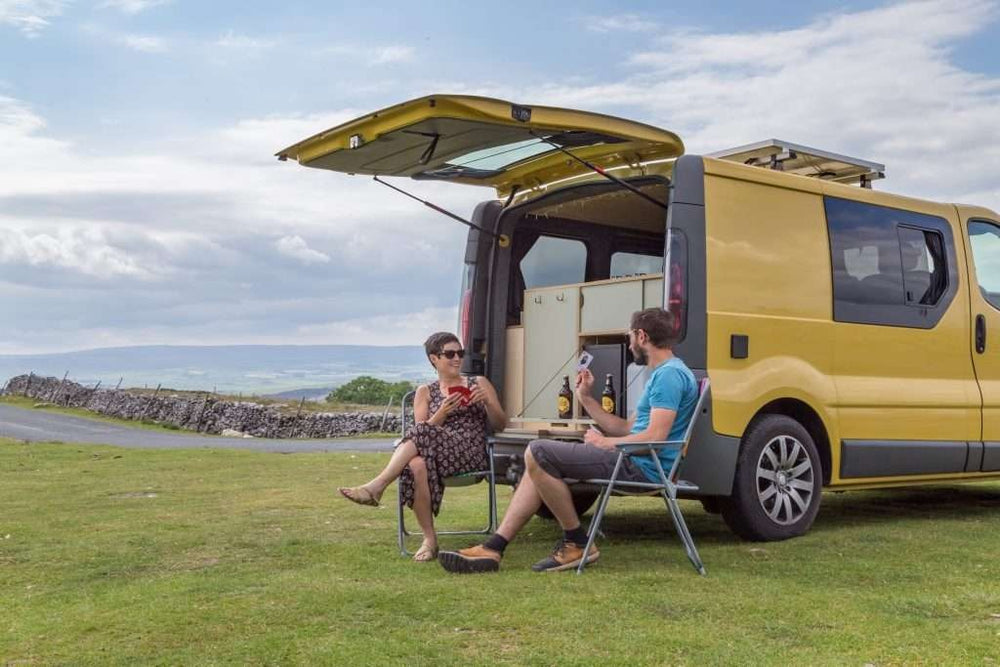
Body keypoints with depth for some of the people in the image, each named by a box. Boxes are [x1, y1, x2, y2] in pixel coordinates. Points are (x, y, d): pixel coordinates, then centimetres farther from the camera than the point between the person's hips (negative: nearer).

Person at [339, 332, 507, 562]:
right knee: (417, 465, -37)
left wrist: (487, 402, -5)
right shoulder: (425, 392, 19)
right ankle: (429, 540, -31)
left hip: (472, 453, -1)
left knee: (423, 435, -31)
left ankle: (376, 487, -33)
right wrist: (443, 412, -11)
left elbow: (500, 425, 14)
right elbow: (422, 432, 6)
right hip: (437, 454, 2)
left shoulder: (479, 384, 19)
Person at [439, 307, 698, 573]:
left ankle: (578, 543, -6)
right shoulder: (662, 373, 23)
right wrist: (586, 398, 22)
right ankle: (493, 548, 5)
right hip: (633, 462, 11)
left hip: (641, 466, -11)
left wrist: (603, 443, -9)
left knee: (538, 452, -15)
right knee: (538, 463, 11)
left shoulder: (669, 374, -12)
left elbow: (655, 436, -22)